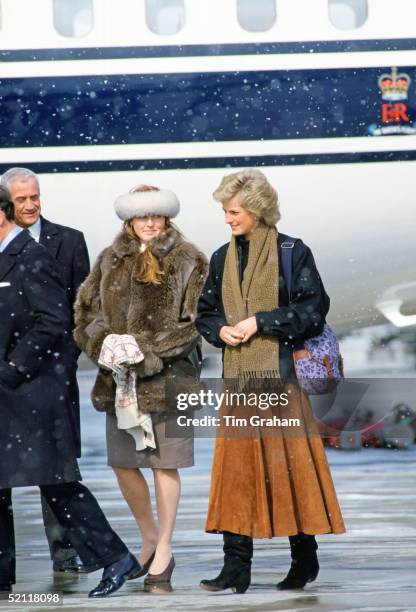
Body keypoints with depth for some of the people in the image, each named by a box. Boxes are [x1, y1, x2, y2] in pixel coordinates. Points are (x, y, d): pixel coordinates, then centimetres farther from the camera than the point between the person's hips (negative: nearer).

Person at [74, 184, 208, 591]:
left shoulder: (188, 261, 0)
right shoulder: (110, 260, 11)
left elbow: (194, 320, -6)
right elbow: (85, 309, 10)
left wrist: (145, 346, -14)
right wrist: (104, 343, -9)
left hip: (168, 374, -4)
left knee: (165, 463, -1)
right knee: (122, 462, 6)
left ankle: (163, 550, 9)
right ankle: (149, 536, 27)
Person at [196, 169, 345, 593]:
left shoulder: (293, 253, -3)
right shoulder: (222, 259, 12)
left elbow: (313, 311, -7)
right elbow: (206, 313, 18)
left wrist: (260, 322, -14)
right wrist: (220, 330, -4)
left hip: (282, 374, -4)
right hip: (238, 376, 4)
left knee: (290, 462, -2)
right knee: (236, 466, 0)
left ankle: (305, 559, 12)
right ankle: (236, 568, 0)